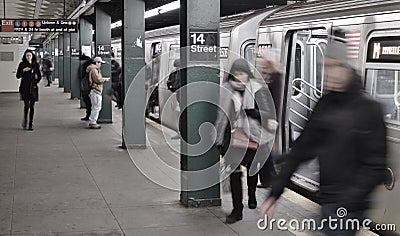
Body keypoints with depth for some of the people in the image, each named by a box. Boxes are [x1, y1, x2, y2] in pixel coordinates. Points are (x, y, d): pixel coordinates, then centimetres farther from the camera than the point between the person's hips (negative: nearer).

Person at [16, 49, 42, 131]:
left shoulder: (35, 65, 7)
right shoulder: (22, 64, 1)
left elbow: (39, 76, 15)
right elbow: (18, 76, 2)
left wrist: (36, 82, 2)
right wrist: (23, 70, -13)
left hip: (33, 87, 2)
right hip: (25, 87, -2)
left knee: (32, 106, 3)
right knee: (26, 105, -12)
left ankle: (31, 124, 9)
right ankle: (25, 120, 13)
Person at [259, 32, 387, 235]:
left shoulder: (368, 110, -9)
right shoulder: (322, 106, 7)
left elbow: (375, 166, -11)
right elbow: (299, 151, 9)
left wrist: (347, 203, -18)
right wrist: (274, 194, 5)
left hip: (348, 206, -5)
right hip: (326, 202, 5)